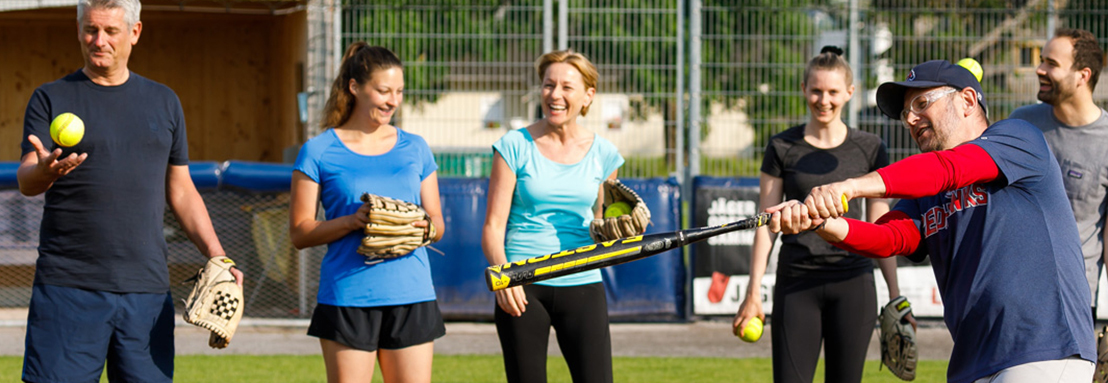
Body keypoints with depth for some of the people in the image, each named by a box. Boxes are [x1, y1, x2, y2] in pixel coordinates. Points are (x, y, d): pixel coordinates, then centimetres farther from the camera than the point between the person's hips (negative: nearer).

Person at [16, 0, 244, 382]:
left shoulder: (164, 102, 16)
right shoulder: (51, 99, 6)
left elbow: (181, 192, 20)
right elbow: (25, 181, -6)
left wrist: (218, 258, 9)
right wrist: (45, 170, -30)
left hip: (146, 291, 3)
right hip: (67, 287, -3)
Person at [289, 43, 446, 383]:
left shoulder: (414, 149, 13)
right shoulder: (320, 152, 2)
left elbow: (437, 222, 16)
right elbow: (299, 233, -1)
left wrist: (424, 228, -8)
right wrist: (353, 221, -17)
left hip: (411, 295, 3)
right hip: (347, 299, -3)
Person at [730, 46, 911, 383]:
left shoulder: (870, 149, 6)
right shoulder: (782, 148, 4)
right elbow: (766, 224, 5)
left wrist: (895, 295, 6)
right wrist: (754, 293, 1)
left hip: (853, 283, 1)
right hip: (797, 282, -1)